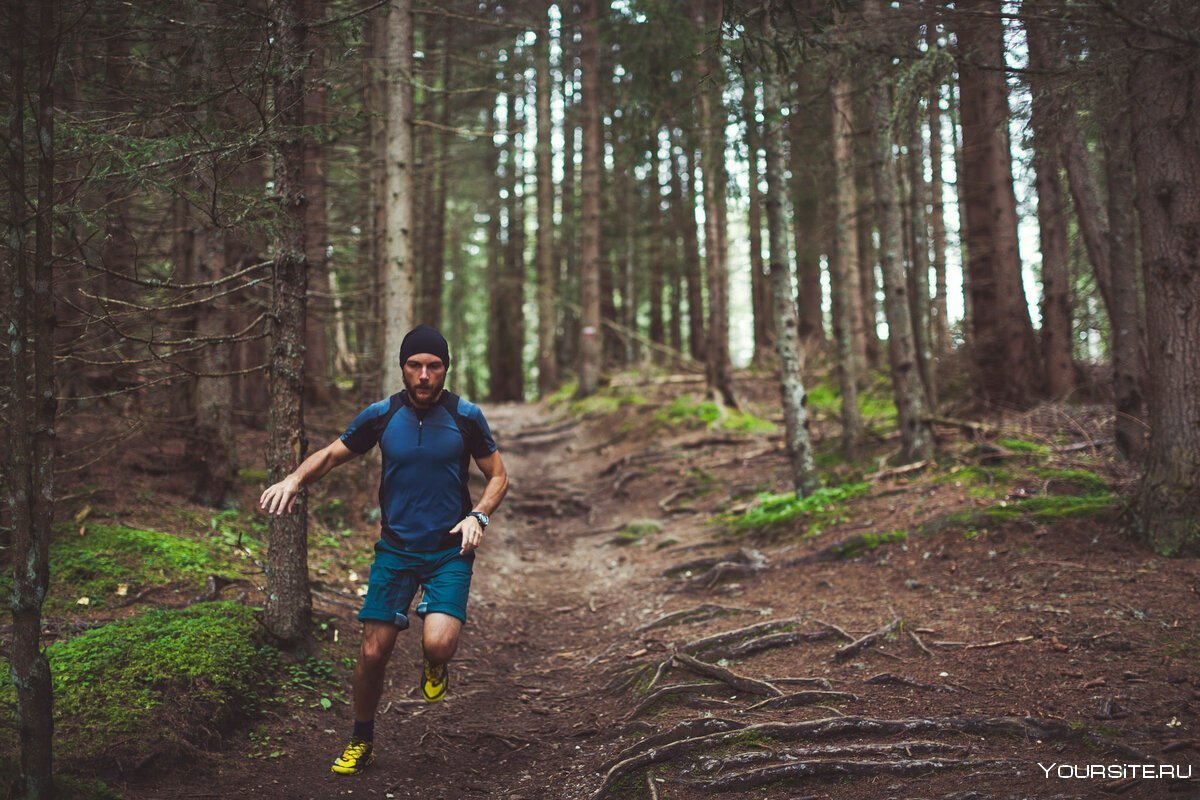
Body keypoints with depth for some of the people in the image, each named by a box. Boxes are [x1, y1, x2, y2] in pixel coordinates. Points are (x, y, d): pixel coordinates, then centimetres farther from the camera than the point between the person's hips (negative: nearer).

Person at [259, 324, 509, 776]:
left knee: (438, 646, -22)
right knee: (374, 651, 0)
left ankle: (434, 667, 17)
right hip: (395, 548, 2)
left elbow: (498, 477, 3)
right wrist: (294, 480, -10)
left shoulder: (466, 417, -5)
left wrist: (478, 516, -15)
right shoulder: (381, 415, -2)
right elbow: (331, 455, 10)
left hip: (449, 551, -2)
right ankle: (361, 742, 24)